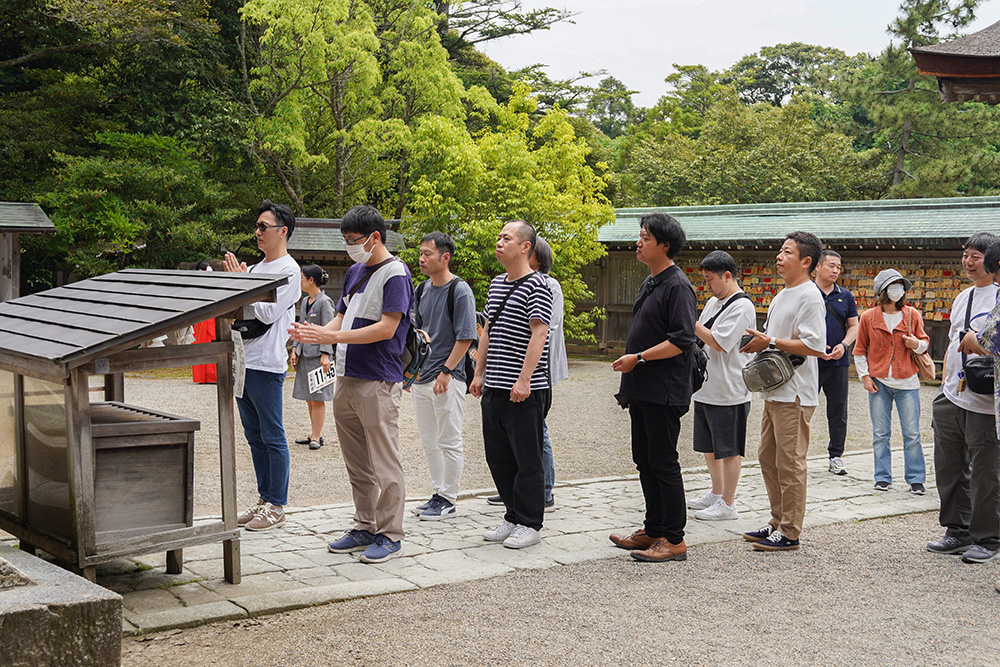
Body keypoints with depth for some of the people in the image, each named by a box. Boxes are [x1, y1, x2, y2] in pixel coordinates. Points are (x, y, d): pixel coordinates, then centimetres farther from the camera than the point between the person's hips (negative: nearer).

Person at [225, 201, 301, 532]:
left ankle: (277, 506, 3)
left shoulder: (289, 270, -8)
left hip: (267, 365, -9)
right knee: (254, 436, 13)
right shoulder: (256, 268, 19)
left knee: (272, 437, -3)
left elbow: (268, 313, -17)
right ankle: (264, 499, 21)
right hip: (243, 361, 9)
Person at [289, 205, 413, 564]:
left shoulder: (395, 274, -9)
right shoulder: (355, 271, 17)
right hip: (346, 379, 9)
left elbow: (386, 328, -17)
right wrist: (313, 334, -2)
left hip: (378, 382, -9)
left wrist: (332, 336, -20)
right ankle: (365, 527, 23)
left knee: (384, 464, -3)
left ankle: (390, 535, 4)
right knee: (357, 464, 14)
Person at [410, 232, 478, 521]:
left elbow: (465, 337, -14)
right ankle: (439, 493, 23)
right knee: (429, 441, 13)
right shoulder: (421, 290, 11)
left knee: (449, 442, 0)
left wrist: (446, 372, -18)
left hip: (448, 378, -8)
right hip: (421, 376, 8)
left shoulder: (460, 291, -11)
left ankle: (448, 500, 8)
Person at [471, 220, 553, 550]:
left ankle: (529, 524, 9)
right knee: (497, 456, 12)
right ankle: (513, 518, 23)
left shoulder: (536, 285, -10)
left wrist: (524, 379, -22)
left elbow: (539, 333, -17)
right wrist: (479, 373, 17)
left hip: (524, 390, -8)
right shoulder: (496, 283, 16)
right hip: (494, 387, 8)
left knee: (527, 459, 0)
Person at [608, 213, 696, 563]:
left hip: (664, 392, -10)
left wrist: (638, 358, -18)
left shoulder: (677, 286, -14)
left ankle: (674, 540, 3)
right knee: (645, 461, 14)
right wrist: (629, 388, 20)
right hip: (643, 390, 10)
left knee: (663, 463, -5)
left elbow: (681, 340, -22)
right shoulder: (650, 283, 16)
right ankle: (653, 530, 23)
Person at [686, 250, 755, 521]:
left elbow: (719, 343, -22)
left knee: (729, 449, 0)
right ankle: (716, 493, 31)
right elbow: (700, 338, 22)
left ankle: (728, 504, 8)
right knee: (709, 446, 18)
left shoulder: (741, 306, -14)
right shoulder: (713, 302, 14)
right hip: (705, 387, 9)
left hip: (728, 392, -9)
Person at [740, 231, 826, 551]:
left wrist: (770, 342, -18)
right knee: (768, 458, 14)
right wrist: (759, 341, 8)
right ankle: (778, 523, 24)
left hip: (795, 394, -10)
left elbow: (814, 346, -22)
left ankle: (790, 532, 2)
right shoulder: (781, 296, 18)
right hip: (774, 390, 10)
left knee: (790, 463, -5)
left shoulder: (810, 297, -13)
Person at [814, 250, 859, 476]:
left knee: (838, 411, 7)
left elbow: (854, 326, 12)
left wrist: (843, 345, -7)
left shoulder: (845, 296, 11)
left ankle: (836, 456, 15)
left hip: (838, 363, 3)